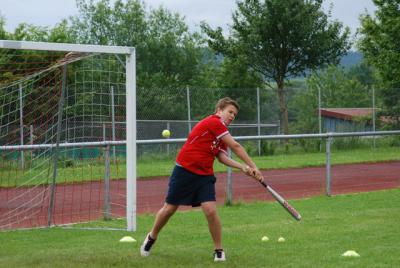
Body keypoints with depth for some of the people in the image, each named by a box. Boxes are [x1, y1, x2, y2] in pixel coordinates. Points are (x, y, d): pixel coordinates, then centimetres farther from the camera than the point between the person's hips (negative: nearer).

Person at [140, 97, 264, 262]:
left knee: (211, 211, -12)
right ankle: (151, 238, 31)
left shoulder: (221, 132, 11)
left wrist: (242, 167, -17)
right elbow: (235, 147, -16)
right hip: (184, 170, -6)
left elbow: (222, 157, -4)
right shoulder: (213, 122, -14)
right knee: (169, 209, 7)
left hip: (205, 176, 6)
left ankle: (219, 250, 1)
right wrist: (253, 167, -13)